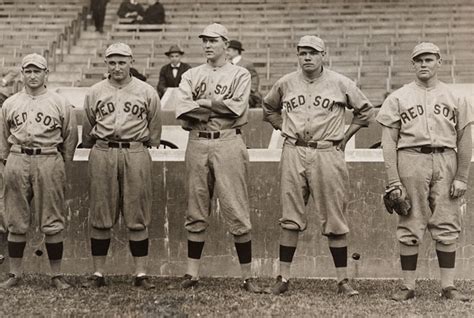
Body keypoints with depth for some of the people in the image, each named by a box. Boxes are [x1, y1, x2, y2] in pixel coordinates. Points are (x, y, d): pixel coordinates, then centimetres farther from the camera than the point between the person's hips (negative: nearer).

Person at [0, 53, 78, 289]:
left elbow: (70, 137, 9)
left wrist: (62, 166, 6)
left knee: (53, 223, -1)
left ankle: (57, 276, 5)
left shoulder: (60, 104, 5)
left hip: (49, 161, -2)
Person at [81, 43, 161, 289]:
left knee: (137, 217, 0)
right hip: (102, 153, 1)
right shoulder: (94, 93, 9)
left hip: (136, 153, -1)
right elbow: (88, 129, 19)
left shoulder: (147, 93, 6)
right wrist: (91, 149, 22)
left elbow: (153, 130, 13)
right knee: (100, 216, 2)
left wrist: (150, 148, 15)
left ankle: (141, 274, 4)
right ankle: (98, 274, 9)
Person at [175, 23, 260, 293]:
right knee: (196, 212, 6)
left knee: (237, 212, -5)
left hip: (228, 143, -3)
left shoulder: (240, 75, 7)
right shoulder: (191, 76, 15)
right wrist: (221, 106, -8)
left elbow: (238, 108, -11)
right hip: (198, 144, 3)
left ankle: (248, 276, -1)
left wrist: (204, 102, -6)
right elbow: (183, 110, -3)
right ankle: (193, 273, 12)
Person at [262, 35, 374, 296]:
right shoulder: (285, 83, 7)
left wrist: (344, 138, 4)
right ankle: (283, 277, 6)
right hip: (293, 153, 2)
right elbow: (268, 109, 24)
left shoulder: (340, 83, 1)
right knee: (290, 218, 2)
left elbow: (365, 111, 11)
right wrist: (286, 129, 11)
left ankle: (343, 280, 5)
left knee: (334, 219, 0)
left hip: (328, 154, -2)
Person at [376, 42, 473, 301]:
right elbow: (389, 141, 3)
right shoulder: (397, 98, 8)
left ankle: (448, 286, 6)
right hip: (411, 160, -1)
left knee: (447, 226, 1)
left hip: (445, 160, 2)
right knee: (410, 226, -1)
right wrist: (393, 180, -5)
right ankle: (408, 286, 5)